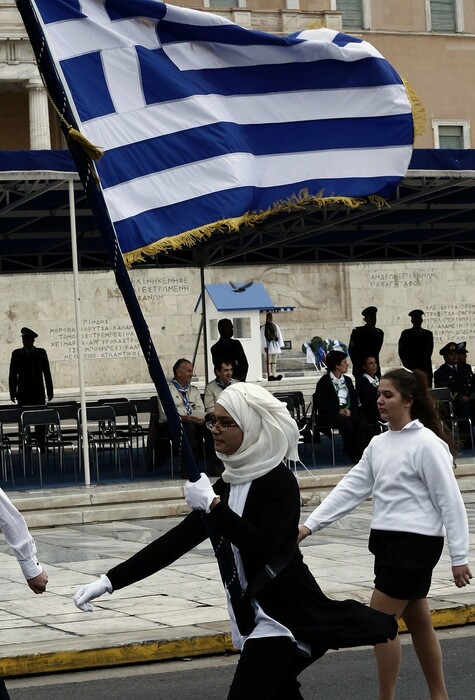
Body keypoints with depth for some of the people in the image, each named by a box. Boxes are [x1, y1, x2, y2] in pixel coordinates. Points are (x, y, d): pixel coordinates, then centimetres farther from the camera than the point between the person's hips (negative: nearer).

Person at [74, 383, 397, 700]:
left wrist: (213, 505, -29)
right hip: (253, 615, 8)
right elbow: (178, 540, 7)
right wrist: (110, 581, 1)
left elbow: (264, 546, -27)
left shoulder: (279, 482, -13)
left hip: (280, 614, -8)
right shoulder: (230, 483, 10)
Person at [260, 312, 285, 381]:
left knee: (274, 361, 7)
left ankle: (274, 375, 8)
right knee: (269, 361, -6)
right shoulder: (264, 327, -4)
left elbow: (279, 335, 13)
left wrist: (280, 345, 9)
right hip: (268, 345, -5)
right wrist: (265, 346, -14)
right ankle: (270, 376, -7)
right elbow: (263, 337, -7)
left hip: (275, 345, 5)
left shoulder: (275, 326, 11)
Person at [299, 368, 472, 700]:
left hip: (415, 542, -8)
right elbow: (350, 489, 7)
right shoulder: (379, 444, 10)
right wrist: (310, 525, -1)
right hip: (389, 540, 8)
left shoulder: (427, 444, -13)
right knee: (417, 622, 15)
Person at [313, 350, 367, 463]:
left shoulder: (347, 380, 20)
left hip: (348, 412, 5)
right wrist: (339, 411, -21)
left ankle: (359, 453, -24)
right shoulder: (324, 382, 1)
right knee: (347, 424, -33)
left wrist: (349, 410, -9)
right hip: (329, 415, -5)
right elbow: (324, 404, -9)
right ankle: (350, 453, -16)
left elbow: (355, 400, 12)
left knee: (361, 423, -27)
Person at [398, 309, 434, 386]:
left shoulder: (428, 334, 13)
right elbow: (401, 351, 4)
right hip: (410, 368, -2)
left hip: (425, 368, 2)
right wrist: (407, 365, -3)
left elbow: (429, 351, 7)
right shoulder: (406, 334, 8)